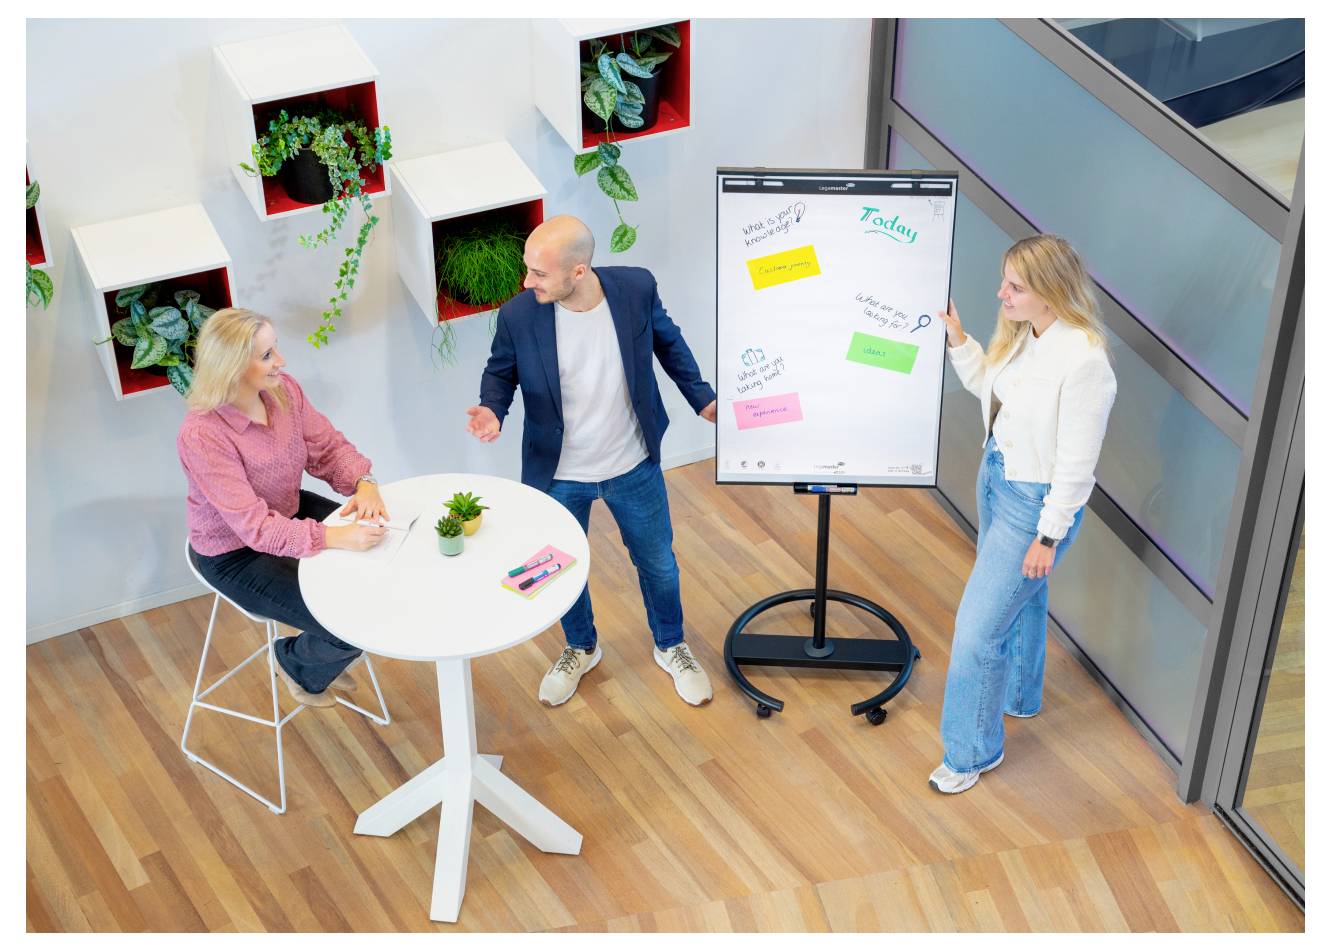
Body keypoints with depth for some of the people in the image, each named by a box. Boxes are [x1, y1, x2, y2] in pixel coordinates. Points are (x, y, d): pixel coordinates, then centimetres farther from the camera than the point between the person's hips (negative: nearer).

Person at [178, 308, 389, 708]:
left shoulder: (284, 389, -13)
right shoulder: (202, 436, -33)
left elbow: (329, 446, -3)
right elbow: (255, 527, -34)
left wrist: (364, 483, -24)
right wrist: (336, 537, -43)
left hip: (290, 511, 8)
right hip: (237, 555, -7)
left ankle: (326, 656, 23)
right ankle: (298, 664, 21)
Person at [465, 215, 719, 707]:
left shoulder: (637, 288, -22)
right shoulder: (518, 316, -24)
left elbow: (667, 340, 0)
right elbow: (500, 371, -4)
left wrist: (702, 399, -1)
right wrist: (491, 408, -24)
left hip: (634, 467, 0)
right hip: (559, 475, 0)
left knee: (658, 562, 21)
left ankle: (671, 647, 50)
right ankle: (580, 649, 53)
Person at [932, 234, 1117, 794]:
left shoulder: (1083, 362, -30)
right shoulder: (1022, 334, -5)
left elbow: (1077, 463, -23)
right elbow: (989, 385, 15)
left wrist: (1049, 536, -17)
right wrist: (956, 337, 2)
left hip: (1034, 500, -8)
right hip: (997, 475, 9)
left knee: (978, 630, -3)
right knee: (1020, 596, 29)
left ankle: (973, 750, 17)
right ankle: (1020, 695, 53)